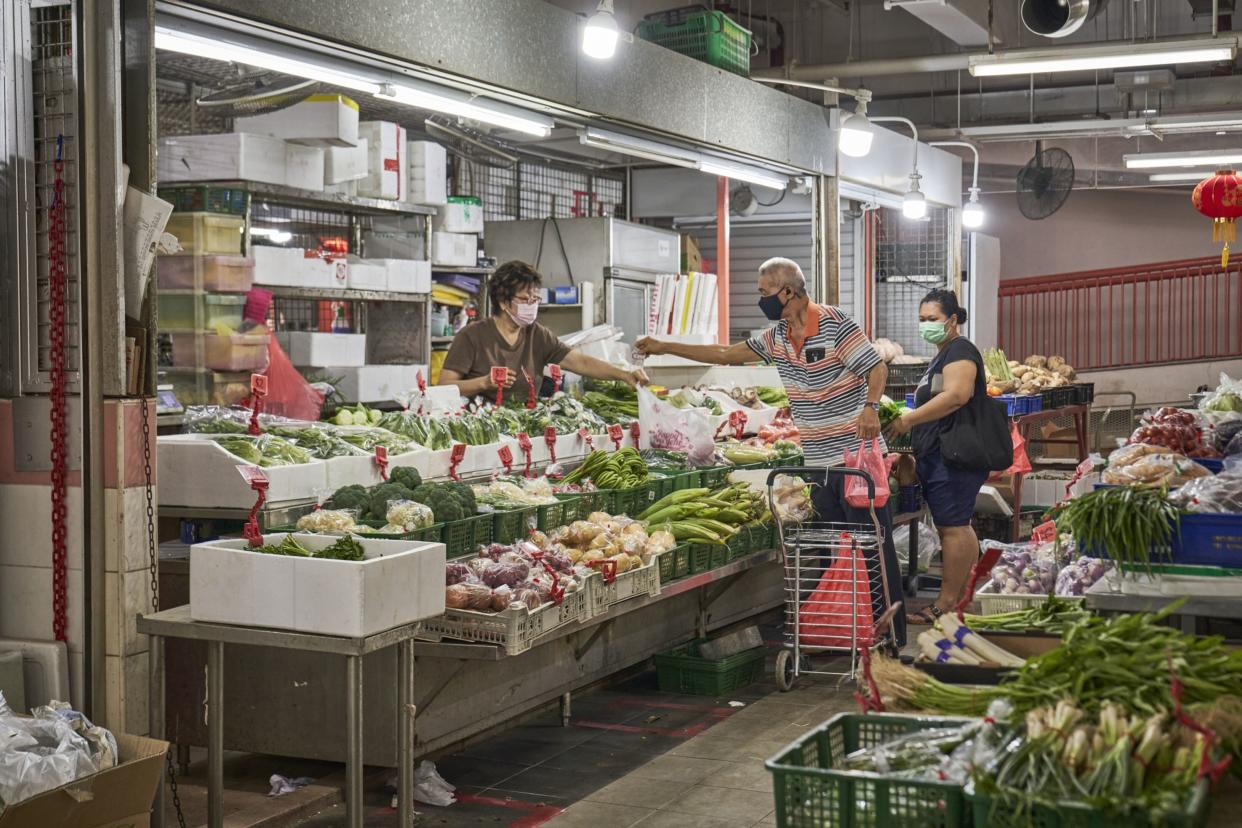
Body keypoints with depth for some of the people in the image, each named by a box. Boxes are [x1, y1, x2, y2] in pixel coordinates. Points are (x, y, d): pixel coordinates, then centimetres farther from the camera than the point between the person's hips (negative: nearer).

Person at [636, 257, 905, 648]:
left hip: (856, 455, -8)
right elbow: (727, 354, 17)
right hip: (819, 462, 8)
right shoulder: (777, 337, 11)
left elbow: (877, 368, -12)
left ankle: (889, 635, 3)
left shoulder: (834, 323, -11)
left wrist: (870, 406, -31)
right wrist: (664, 347, 16)